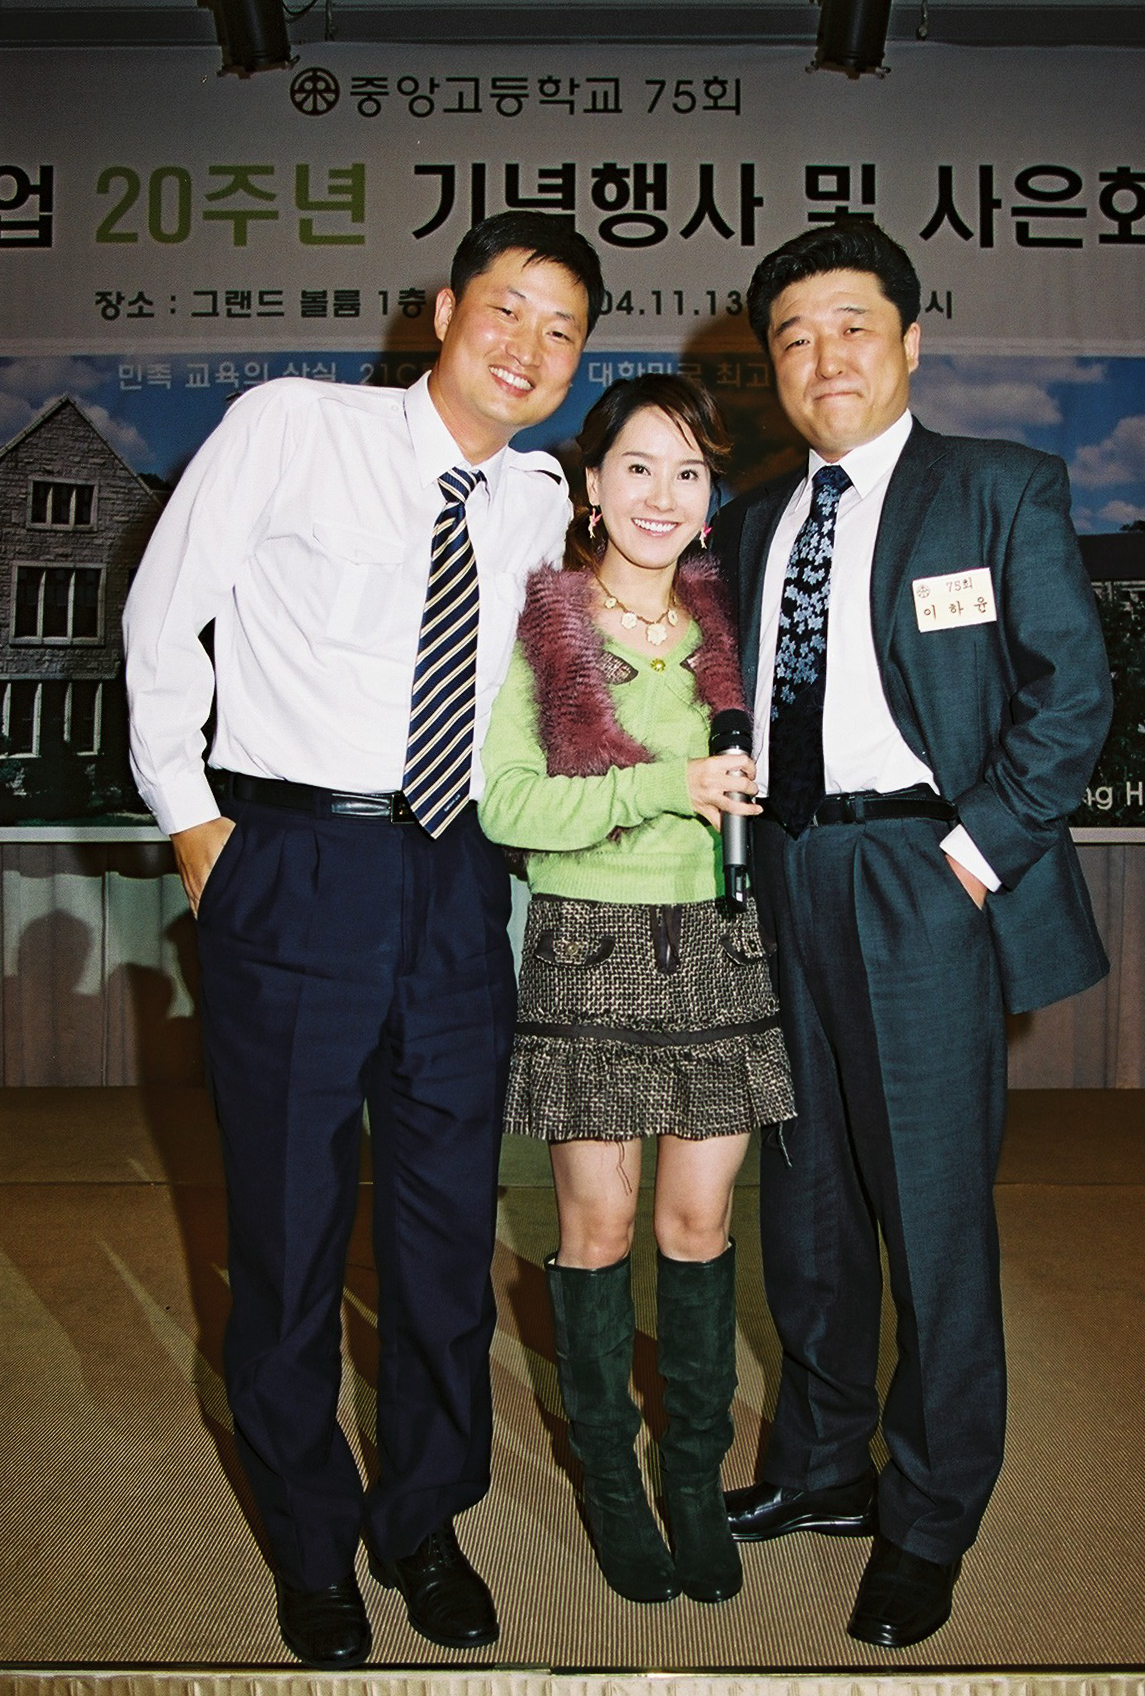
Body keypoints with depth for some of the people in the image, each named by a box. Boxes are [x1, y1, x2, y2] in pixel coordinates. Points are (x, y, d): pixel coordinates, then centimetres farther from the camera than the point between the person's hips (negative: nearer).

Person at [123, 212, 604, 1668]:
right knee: (289, 1218, 7)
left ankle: (424, 1523, 33)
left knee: (449, 1219, 11)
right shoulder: (291, 426, -1)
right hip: (290, 866, -3)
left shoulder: (540, 505, 10)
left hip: (455, 882, 4)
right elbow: (163, 616, 1)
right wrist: (191, 815, -1)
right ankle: (311, 1544, 30)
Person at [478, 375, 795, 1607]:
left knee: (700, 1221, 9)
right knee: (600, 1223, 5)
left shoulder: (725, 622, 10)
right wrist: (665, 786, -16)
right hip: (588, 951, -3)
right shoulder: (538, 623, -2)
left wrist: (740, 805, 2)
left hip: (720, 950, 3)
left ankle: (697, 1474, 26)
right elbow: (505, 802, -10)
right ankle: (609, 1477, 25)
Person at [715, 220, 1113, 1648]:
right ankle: (821, 1471, 34)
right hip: (782, 881, 5)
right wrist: (745, 856, 2)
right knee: (803, 1199, 14)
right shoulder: (751, 523, 16)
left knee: (934, 1210, 2)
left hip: (926, 878, -5)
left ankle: (928, 1525, 21)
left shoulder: (1002, 489, 2)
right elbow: (744, 703, 15)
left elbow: (1072, 690, -5)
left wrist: (976, 849, -12)